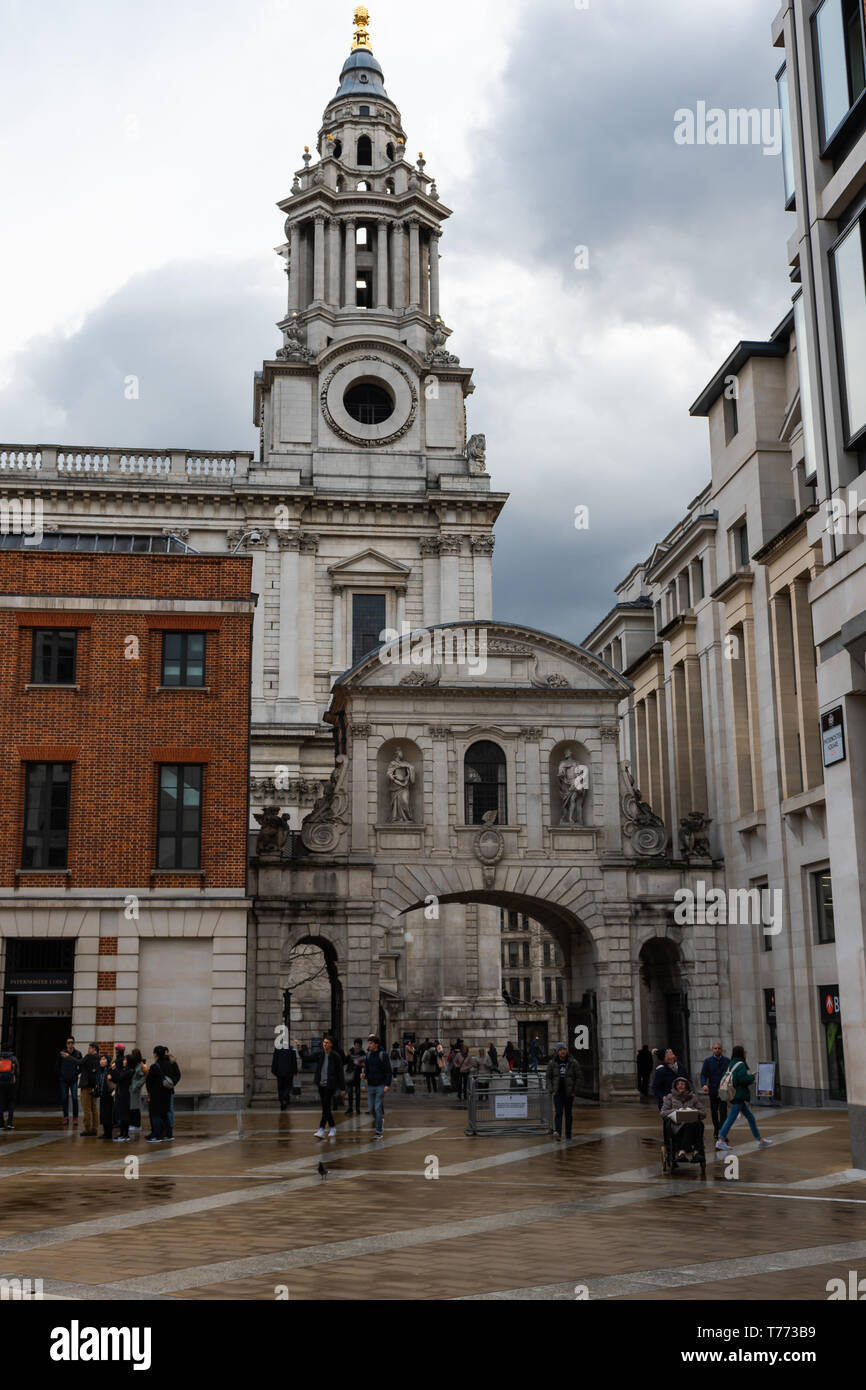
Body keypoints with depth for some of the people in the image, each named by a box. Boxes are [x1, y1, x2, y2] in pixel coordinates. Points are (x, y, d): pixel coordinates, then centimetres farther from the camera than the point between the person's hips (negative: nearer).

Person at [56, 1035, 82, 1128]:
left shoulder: (78, 1053, -2)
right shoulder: (61, 1054, -1)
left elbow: (81, 1064, 5)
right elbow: (57, 1066, 8)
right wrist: (60, 1075, 3)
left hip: (73, 1080, -1)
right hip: (64, 1080, 1)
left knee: (75, 1099, -6)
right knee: (64, 1099, 3)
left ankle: (75, 1118, -2)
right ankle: (65, 1118, 11)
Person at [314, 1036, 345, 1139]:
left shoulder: (335, 1056, -8)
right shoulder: (320, 1054, 5)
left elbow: (340, 1073, -6)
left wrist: (342, 1088, -6)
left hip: (330, 1085, -5)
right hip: (321, 1084, 5)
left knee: (326, 1107, -11)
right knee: (325, 1107, 11)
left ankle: (321, 1130, -13)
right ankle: (332, 1128, 24)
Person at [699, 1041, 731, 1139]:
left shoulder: (727, 1061, 5)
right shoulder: (708, 1061, 3)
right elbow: (703, 1074, -3)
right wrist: (704, 1084, -21)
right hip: (712, 1090, 1)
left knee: (723, 1112, -11)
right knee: (714, 1112, 10)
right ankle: (716, 1130, 27)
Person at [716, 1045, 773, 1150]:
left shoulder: (732, 1064, 11)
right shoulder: (740, 1065, -15)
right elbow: (744, 1079, -24)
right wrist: (752, 1076, -5)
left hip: (738, 1097, 10)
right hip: (739, 1096, -10)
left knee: (751, 1118, 14)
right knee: (732, 1117, -7)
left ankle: (760, 1140, 19)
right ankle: (721, 1140, -5)